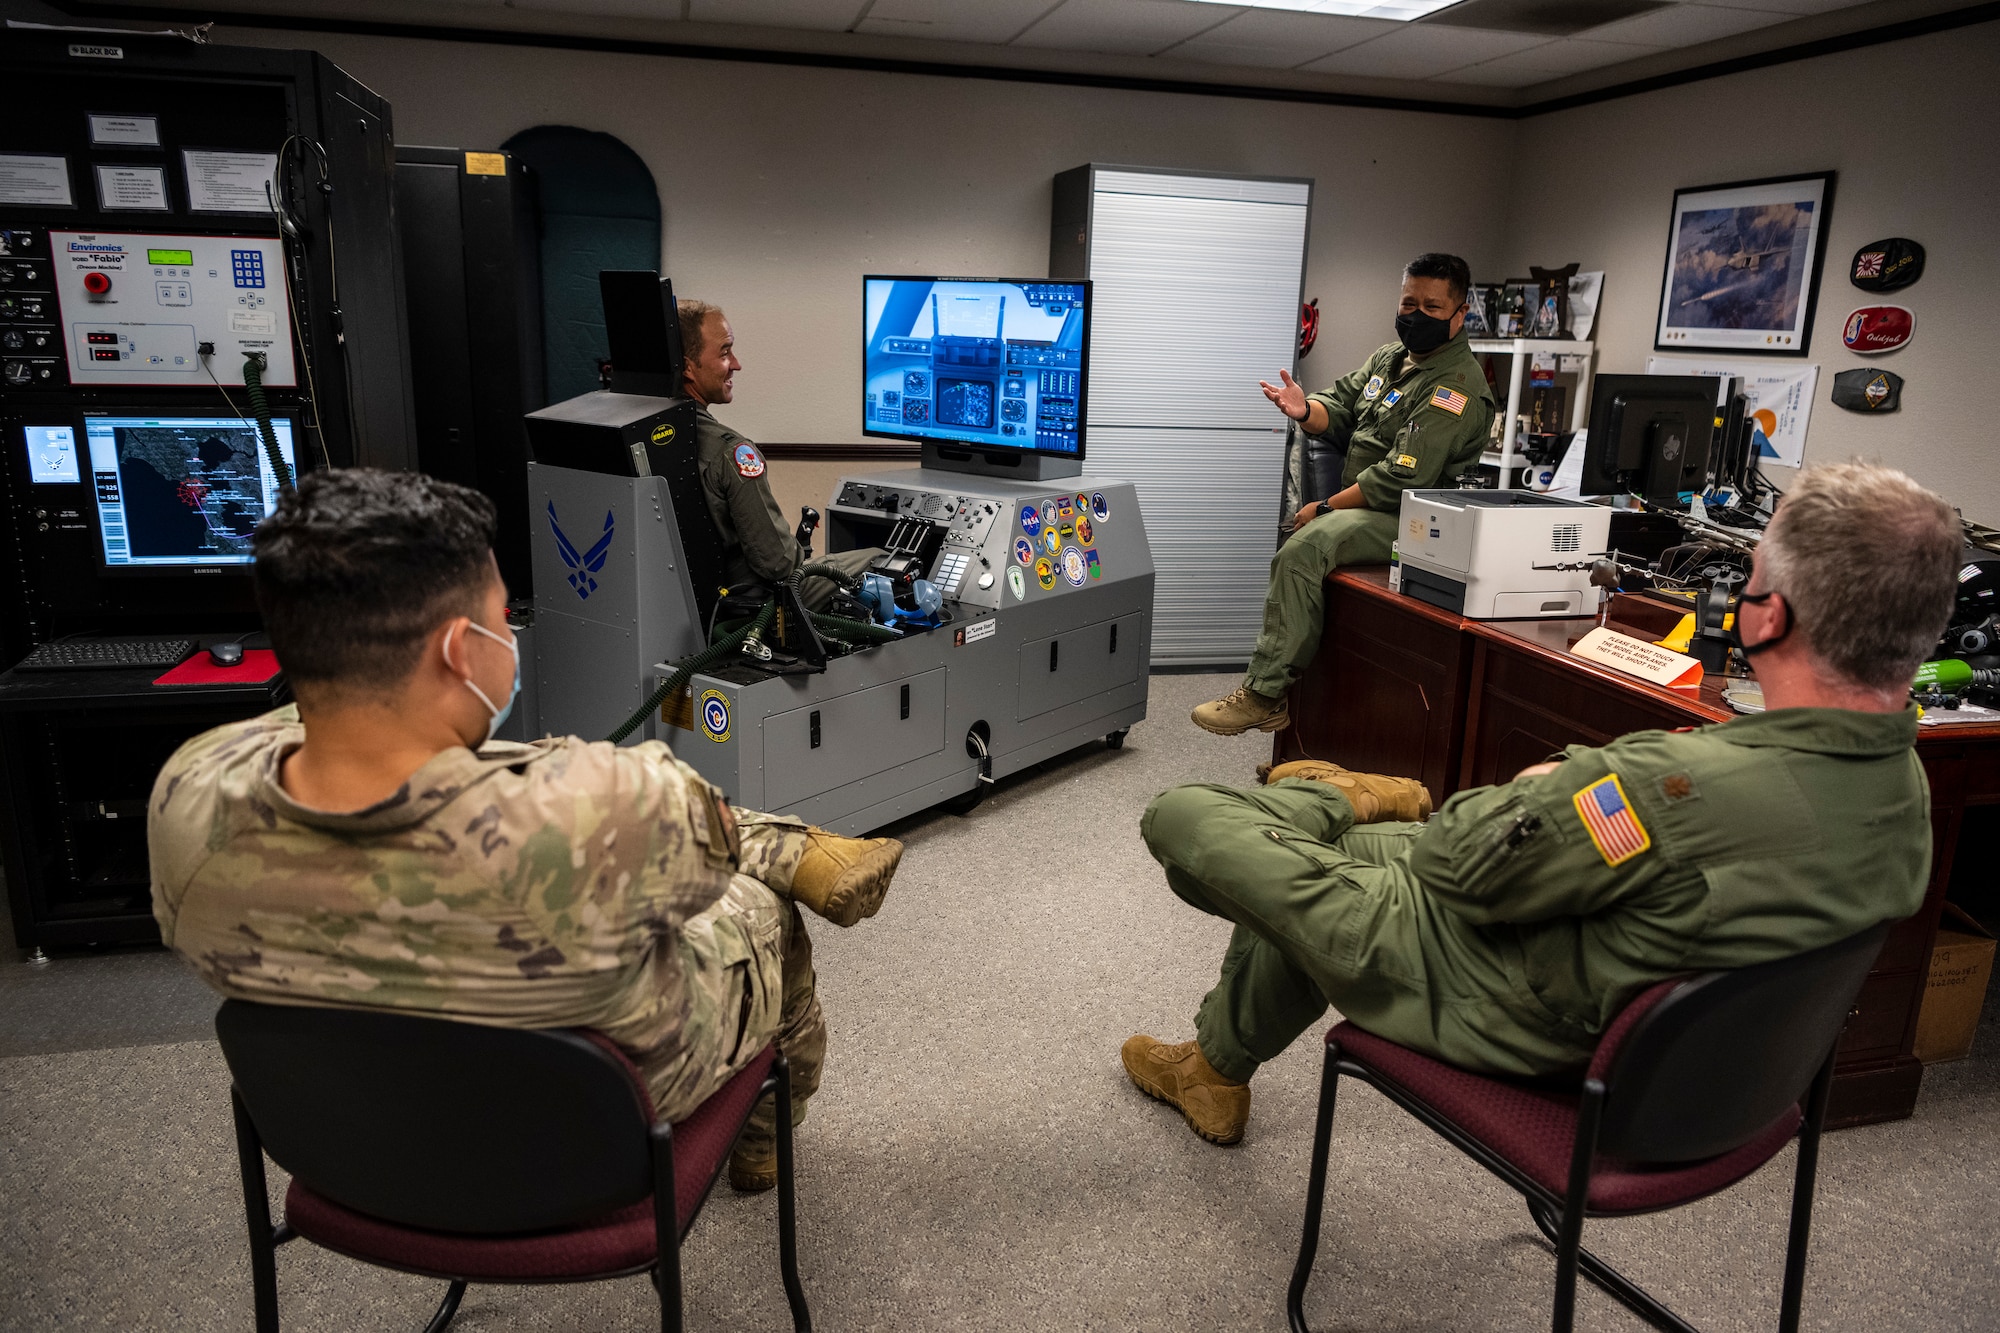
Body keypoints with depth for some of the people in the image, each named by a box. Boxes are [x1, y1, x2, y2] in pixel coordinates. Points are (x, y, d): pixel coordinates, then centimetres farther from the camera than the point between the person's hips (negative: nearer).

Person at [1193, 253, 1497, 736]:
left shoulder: (1456, 386, -14)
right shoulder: (1389, 356, 15)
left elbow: (1400, 479, -21)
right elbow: (1339, 406, 14)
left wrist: (1325, 508, -17)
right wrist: (1305, 410, -11)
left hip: (1406, 521, -10)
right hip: (1363, 506, 10)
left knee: (1304, 548, -31)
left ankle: (1263, 696, -27)